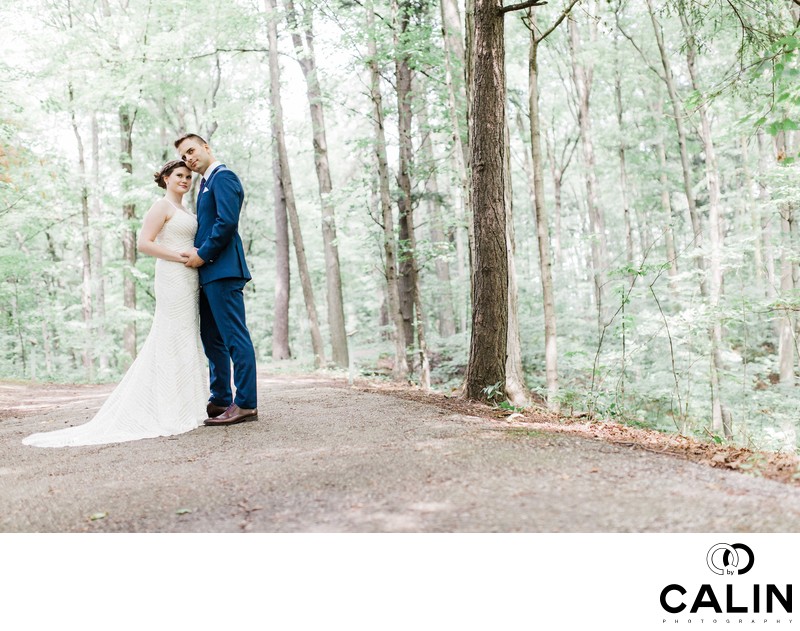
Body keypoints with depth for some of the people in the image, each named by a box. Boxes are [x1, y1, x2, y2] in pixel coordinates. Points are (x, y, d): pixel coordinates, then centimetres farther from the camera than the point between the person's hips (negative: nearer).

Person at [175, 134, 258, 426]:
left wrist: (203, 254, -13)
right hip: (209, 271, 11)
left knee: (234, 335, -9)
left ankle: (246, 404, -7)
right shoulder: (206, 183, 24)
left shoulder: (223, 177, -7)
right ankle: (220, 400, 21)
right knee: (212, 339, 13)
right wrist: (197, 253, 9)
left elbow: (227, 221, -18)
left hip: (223, 269, -11)